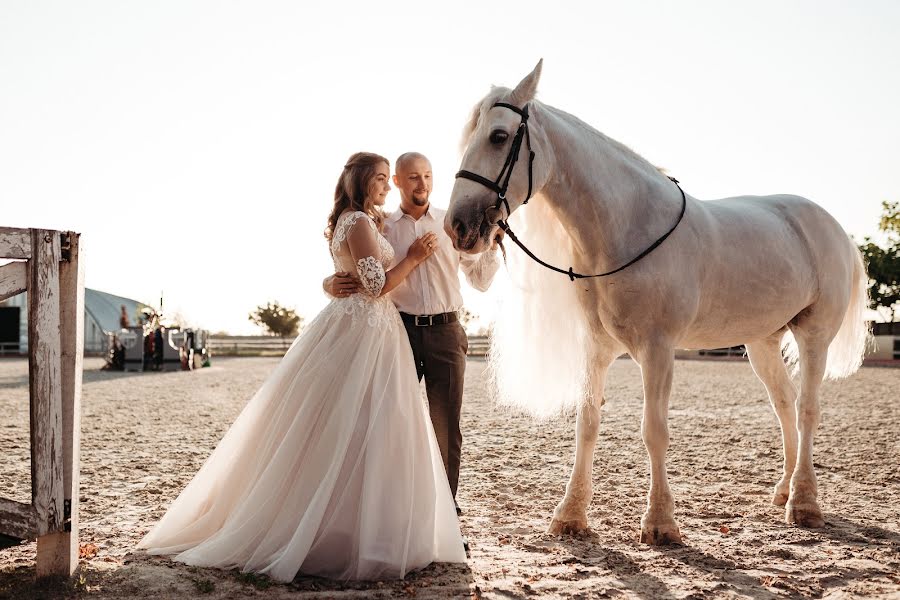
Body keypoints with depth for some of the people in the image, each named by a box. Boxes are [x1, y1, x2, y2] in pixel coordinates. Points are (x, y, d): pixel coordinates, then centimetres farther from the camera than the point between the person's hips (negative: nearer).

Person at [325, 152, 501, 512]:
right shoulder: (381, 229, 5)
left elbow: (480, 281, 9)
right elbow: (349, 273, 4)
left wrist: (492, 245, -8)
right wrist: (333, 284, -19)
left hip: (445, 333, 0)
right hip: (400, 331, 0)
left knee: (446, 424, 6)